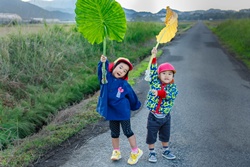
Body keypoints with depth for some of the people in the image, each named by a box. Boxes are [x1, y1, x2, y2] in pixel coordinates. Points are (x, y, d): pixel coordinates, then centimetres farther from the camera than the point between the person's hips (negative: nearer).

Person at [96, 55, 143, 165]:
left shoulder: (124, 84, -12)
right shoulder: (107, 77, -9)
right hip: (111, 112, 3)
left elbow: (131, 96, 2)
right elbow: (101, 71, -29)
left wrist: (136, 105, 15)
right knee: (114, 133, 18)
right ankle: (116, 151, 35)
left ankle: (135, 152, 25)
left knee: (127, 131, 8)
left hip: (123, 112, -2)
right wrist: (103, 62, -48)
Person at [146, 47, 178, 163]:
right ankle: (152, 152, 26)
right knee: (151, 135, 9)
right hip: (153, 116, -2)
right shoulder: (155, 82, -6)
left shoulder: (172, 87, -5)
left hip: (165, 116, 2)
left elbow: (171, 95, -24)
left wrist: (159, 93, -32)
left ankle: (165, 151, 39)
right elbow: (153, 70, -15)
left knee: (165, 135, 20)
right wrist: (154, 57, -24)